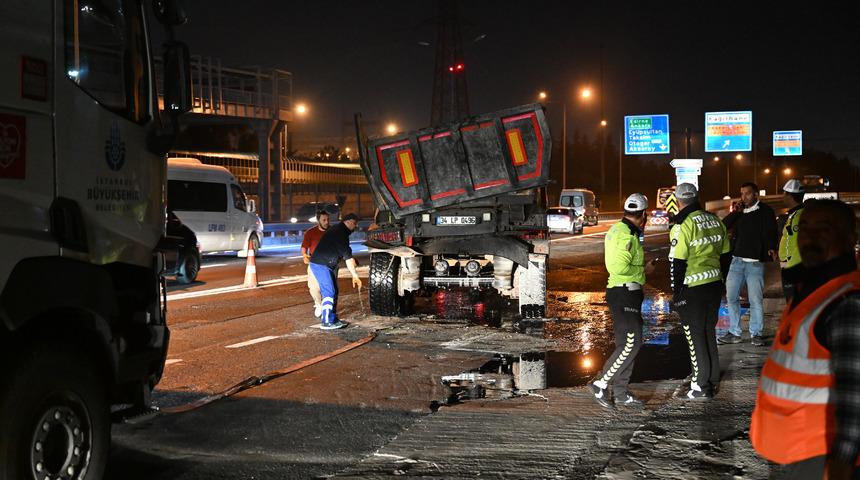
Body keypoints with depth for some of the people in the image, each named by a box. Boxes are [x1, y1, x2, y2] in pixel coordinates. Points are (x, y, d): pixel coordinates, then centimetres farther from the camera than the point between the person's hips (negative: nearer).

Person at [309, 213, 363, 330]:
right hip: (320, 265, -10)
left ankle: (333, 319, 17)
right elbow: (347, 256, -20)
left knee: (333, 292, 11)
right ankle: (327, 322, -10)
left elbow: (345, 254, 21)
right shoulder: (340, 232, -18)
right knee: (329, 293, -12)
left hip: (327, 265, 10)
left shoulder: (339, 230, 15)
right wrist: (355, 276, -19)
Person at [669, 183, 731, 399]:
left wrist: (676, 293, -10)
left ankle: (701, 386, 8)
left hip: (692, 289, -7)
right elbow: (725, 254, 13)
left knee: (695, 336, 3)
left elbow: (677, 263, -16)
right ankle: (713, 380, 28)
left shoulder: (682, 226, -16)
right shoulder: (715, 221, 6)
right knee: (709, 332, 19)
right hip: (714, 284, 7)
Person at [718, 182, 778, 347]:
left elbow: (771, 232, -7)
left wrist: (771, 248, -24)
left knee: (755, 300, -2)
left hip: (755, 262, -5)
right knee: (731, 297, 6)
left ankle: (755, 334, 9)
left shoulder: (765, 211, 0)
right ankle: (734, 333, 15)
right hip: (737, 260, 5)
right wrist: (734, 213, -6)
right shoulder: (739, 211, 13)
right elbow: (723, 227, 6)